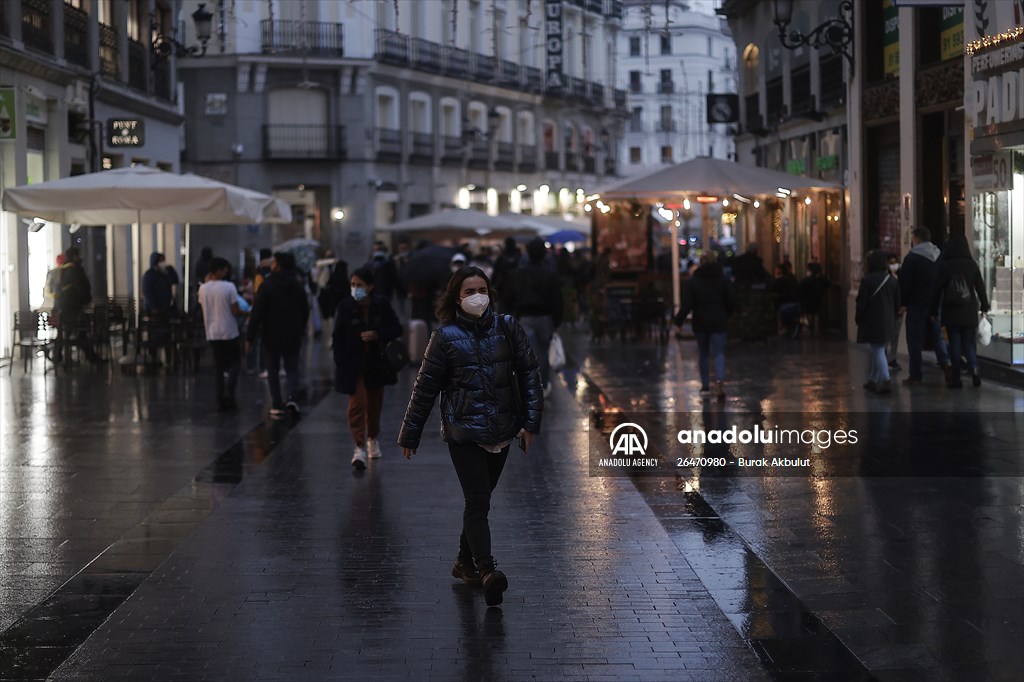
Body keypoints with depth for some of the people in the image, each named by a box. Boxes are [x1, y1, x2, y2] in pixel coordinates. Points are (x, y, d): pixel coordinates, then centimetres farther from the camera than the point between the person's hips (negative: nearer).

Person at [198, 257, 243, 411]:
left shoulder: (203, 289, -1)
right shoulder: (229, 287, -14)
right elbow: (235, 311, -14)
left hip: (212, 333, 4)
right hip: (229, 332, -4)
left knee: (218, 366, 10)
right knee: (234, 362, 11)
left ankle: (220, 400, 5)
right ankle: (229, 393, -5)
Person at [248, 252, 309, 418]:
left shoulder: (267, 286, -13)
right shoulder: (298, 286, 2)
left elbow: (257, 313, -15)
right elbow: (305, 312, 10)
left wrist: (250, 337, -11)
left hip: (271, 336, -3)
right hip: (293, 336, 3)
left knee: (273, 370, 8)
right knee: (292, 367, 13)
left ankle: (277, 406, 4)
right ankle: (293, 397, -9)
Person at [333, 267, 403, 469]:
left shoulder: (382, 304, -7)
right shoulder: (346, 306, -10)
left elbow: (397, 329, -2)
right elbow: (338, 336, -6)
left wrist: (377, 334, -18)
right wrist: (339, 363, -11)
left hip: (377, 363, 2)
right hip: (353, 364, -2)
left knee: (374, 404, 16)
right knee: (356, 404, -12)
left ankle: (373, 438, 39)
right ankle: (359, 447, -13)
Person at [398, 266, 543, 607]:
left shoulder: (507, 328, 4)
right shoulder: (446, 337, -2)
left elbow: (529, 373, 7)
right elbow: (425, 388, 2)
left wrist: (530, 422, 0)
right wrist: (410, 435, 5)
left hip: (501, 432, 4)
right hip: (463, 433, -4)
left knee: (478, 501, 14)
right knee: (478, 503, -13)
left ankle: (465, 562, 29)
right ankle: (488, 572, -21)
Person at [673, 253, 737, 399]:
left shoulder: (692, 282, -3)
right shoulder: (724, 280, 0)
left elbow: (686, 305, -9)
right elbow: (732, 302, 1)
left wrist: (678, 321, -4)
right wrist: (725, 316, 17)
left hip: (700, 323, 0)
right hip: (719, 322, 0)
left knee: (704, 354, 12)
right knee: (719, 353, -1)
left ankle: (705, 386, 15)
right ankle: (719, 379, -26)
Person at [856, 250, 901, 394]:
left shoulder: (867, 280, -14)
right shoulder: (892, 281, 3)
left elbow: (861, 303, -12)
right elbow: (897, 303, 8)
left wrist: (858, 319, 3)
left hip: (872, 322, -6)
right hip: (887, 323, 6)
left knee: (877, 351, -6)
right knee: (875, 350, 18)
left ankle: (886, 381, -19)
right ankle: (872, 380, 24)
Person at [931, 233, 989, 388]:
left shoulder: (944, 266, -6)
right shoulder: (972, 265, -3)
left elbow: (937, 289, -2)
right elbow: (980, 287, 2)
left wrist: (934, 310, 6)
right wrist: (984, 306, 13)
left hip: (951, 312, -1)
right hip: (969, 313, 1)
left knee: (954, 346, 4)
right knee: (969, 344, 10)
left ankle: (956, 379, 3)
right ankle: (974, 371, -11)